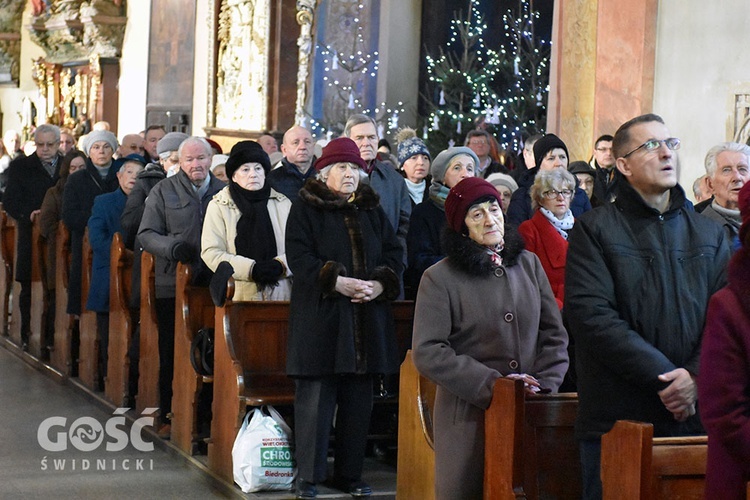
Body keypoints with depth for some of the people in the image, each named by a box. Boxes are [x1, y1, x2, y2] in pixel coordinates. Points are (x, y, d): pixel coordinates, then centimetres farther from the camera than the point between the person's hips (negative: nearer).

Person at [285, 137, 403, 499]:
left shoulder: (372, 210, 16)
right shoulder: (305, 209, 1)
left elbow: (393, 252, 12)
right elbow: (299, 257, -9)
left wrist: (380, 284, -8)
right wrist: (338, 282, -19)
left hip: (366, 317, 5)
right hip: (319, 316, -5)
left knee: (358, 398, 6)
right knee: (315, 396, -5)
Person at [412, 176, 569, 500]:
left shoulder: (529, 264, 10)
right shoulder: (440, 278, -3)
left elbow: (554, 334, 11)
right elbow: (427, 352, -10)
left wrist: (543, 383, -5)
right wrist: (490, 385, -15)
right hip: (468, 415, -3)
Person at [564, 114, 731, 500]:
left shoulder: (709, 233, 14)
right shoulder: (592, 230, 0)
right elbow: (592, 316, -12)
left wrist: (696, 375, -13)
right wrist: (664, 378, -16)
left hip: (694, 417, 4)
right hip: (616, 420, -3)